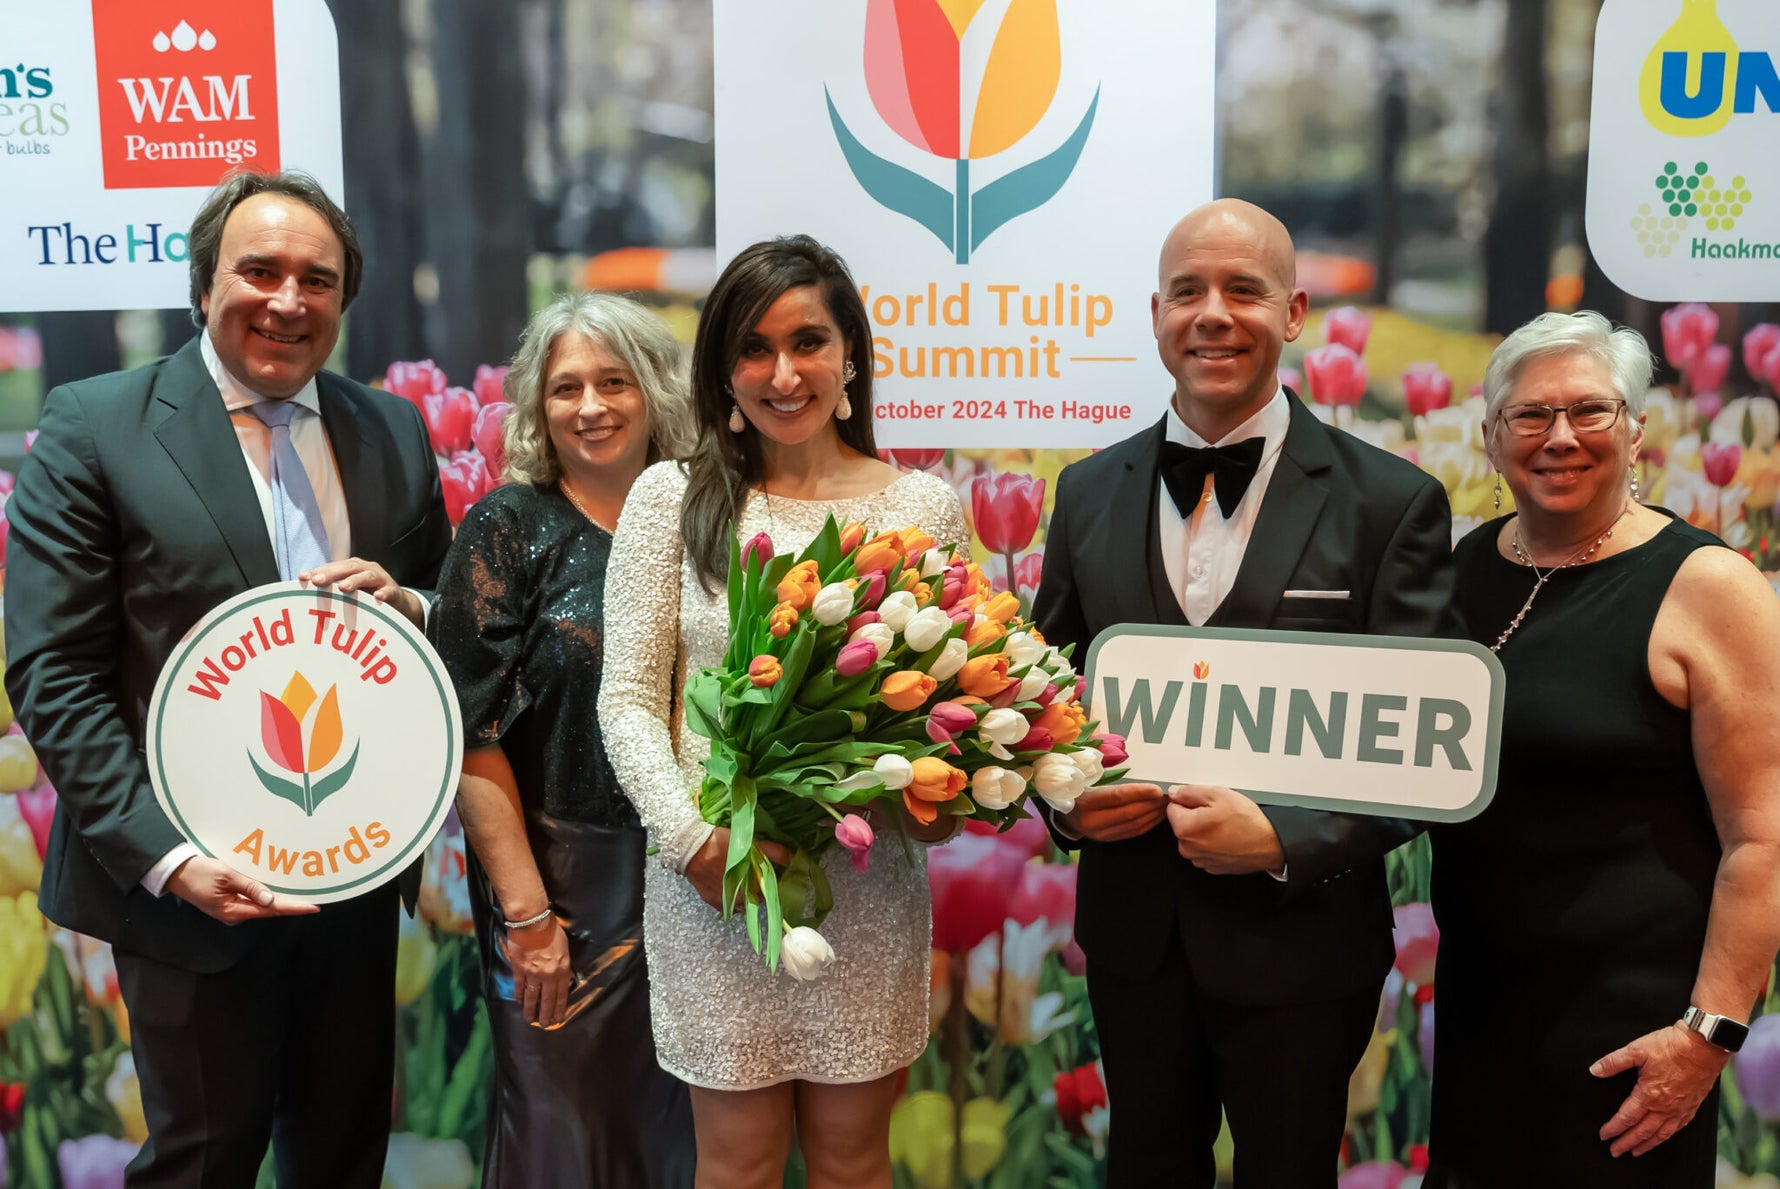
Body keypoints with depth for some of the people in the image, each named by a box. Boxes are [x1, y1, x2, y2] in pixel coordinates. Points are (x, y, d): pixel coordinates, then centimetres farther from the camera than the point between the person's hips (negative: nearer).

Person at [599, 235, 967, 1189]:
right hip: (711, 878, 0)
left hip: (868, 885, 1)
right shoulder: (673, 497, 1)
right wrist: (696, 841, -14)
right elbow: (628, 698, -1)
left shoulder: (922, 505, 3)